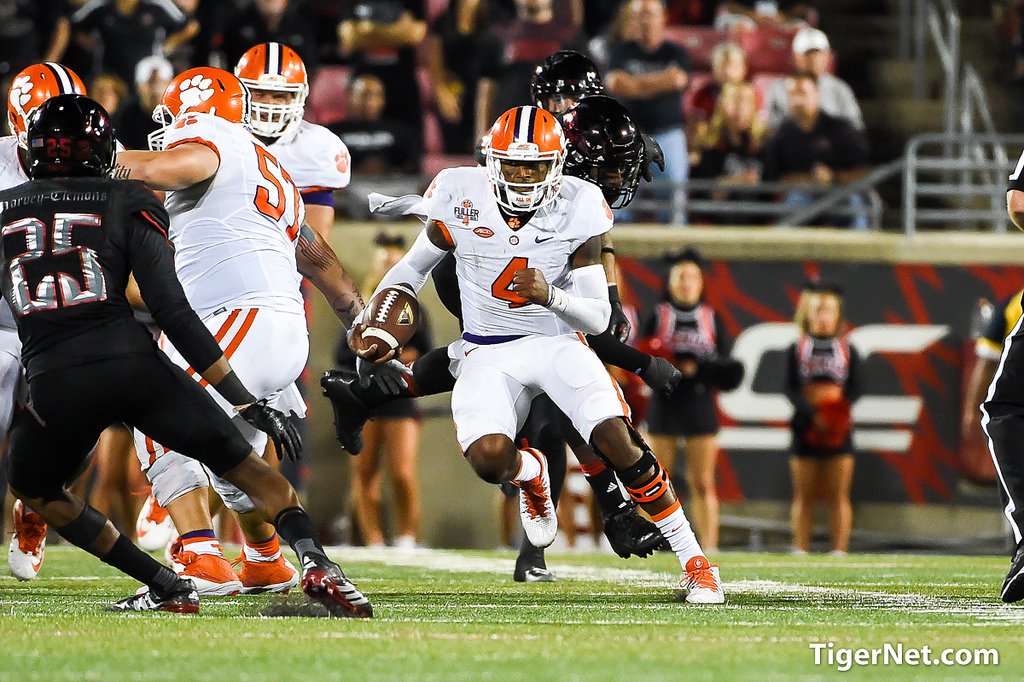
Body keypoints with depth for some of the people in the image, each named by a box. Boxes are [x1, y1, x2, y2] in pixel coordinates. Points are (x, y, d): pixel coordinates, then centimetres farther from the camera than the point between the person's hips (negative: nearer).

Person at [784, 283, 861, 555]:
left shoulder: (848, 351, 8)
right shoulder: (796, 350, 6)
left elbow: (856, 388, 1)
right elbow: (791, 389, -3)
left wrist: (840, 408, -20)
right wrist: (813, 414, -19)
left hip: (838, 427, 0)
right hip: (806, 427, 0)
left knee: (839, 495, -1)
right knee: (804, 495, 3)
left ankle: (840, 550, -1)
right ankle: (800, 550, 6)